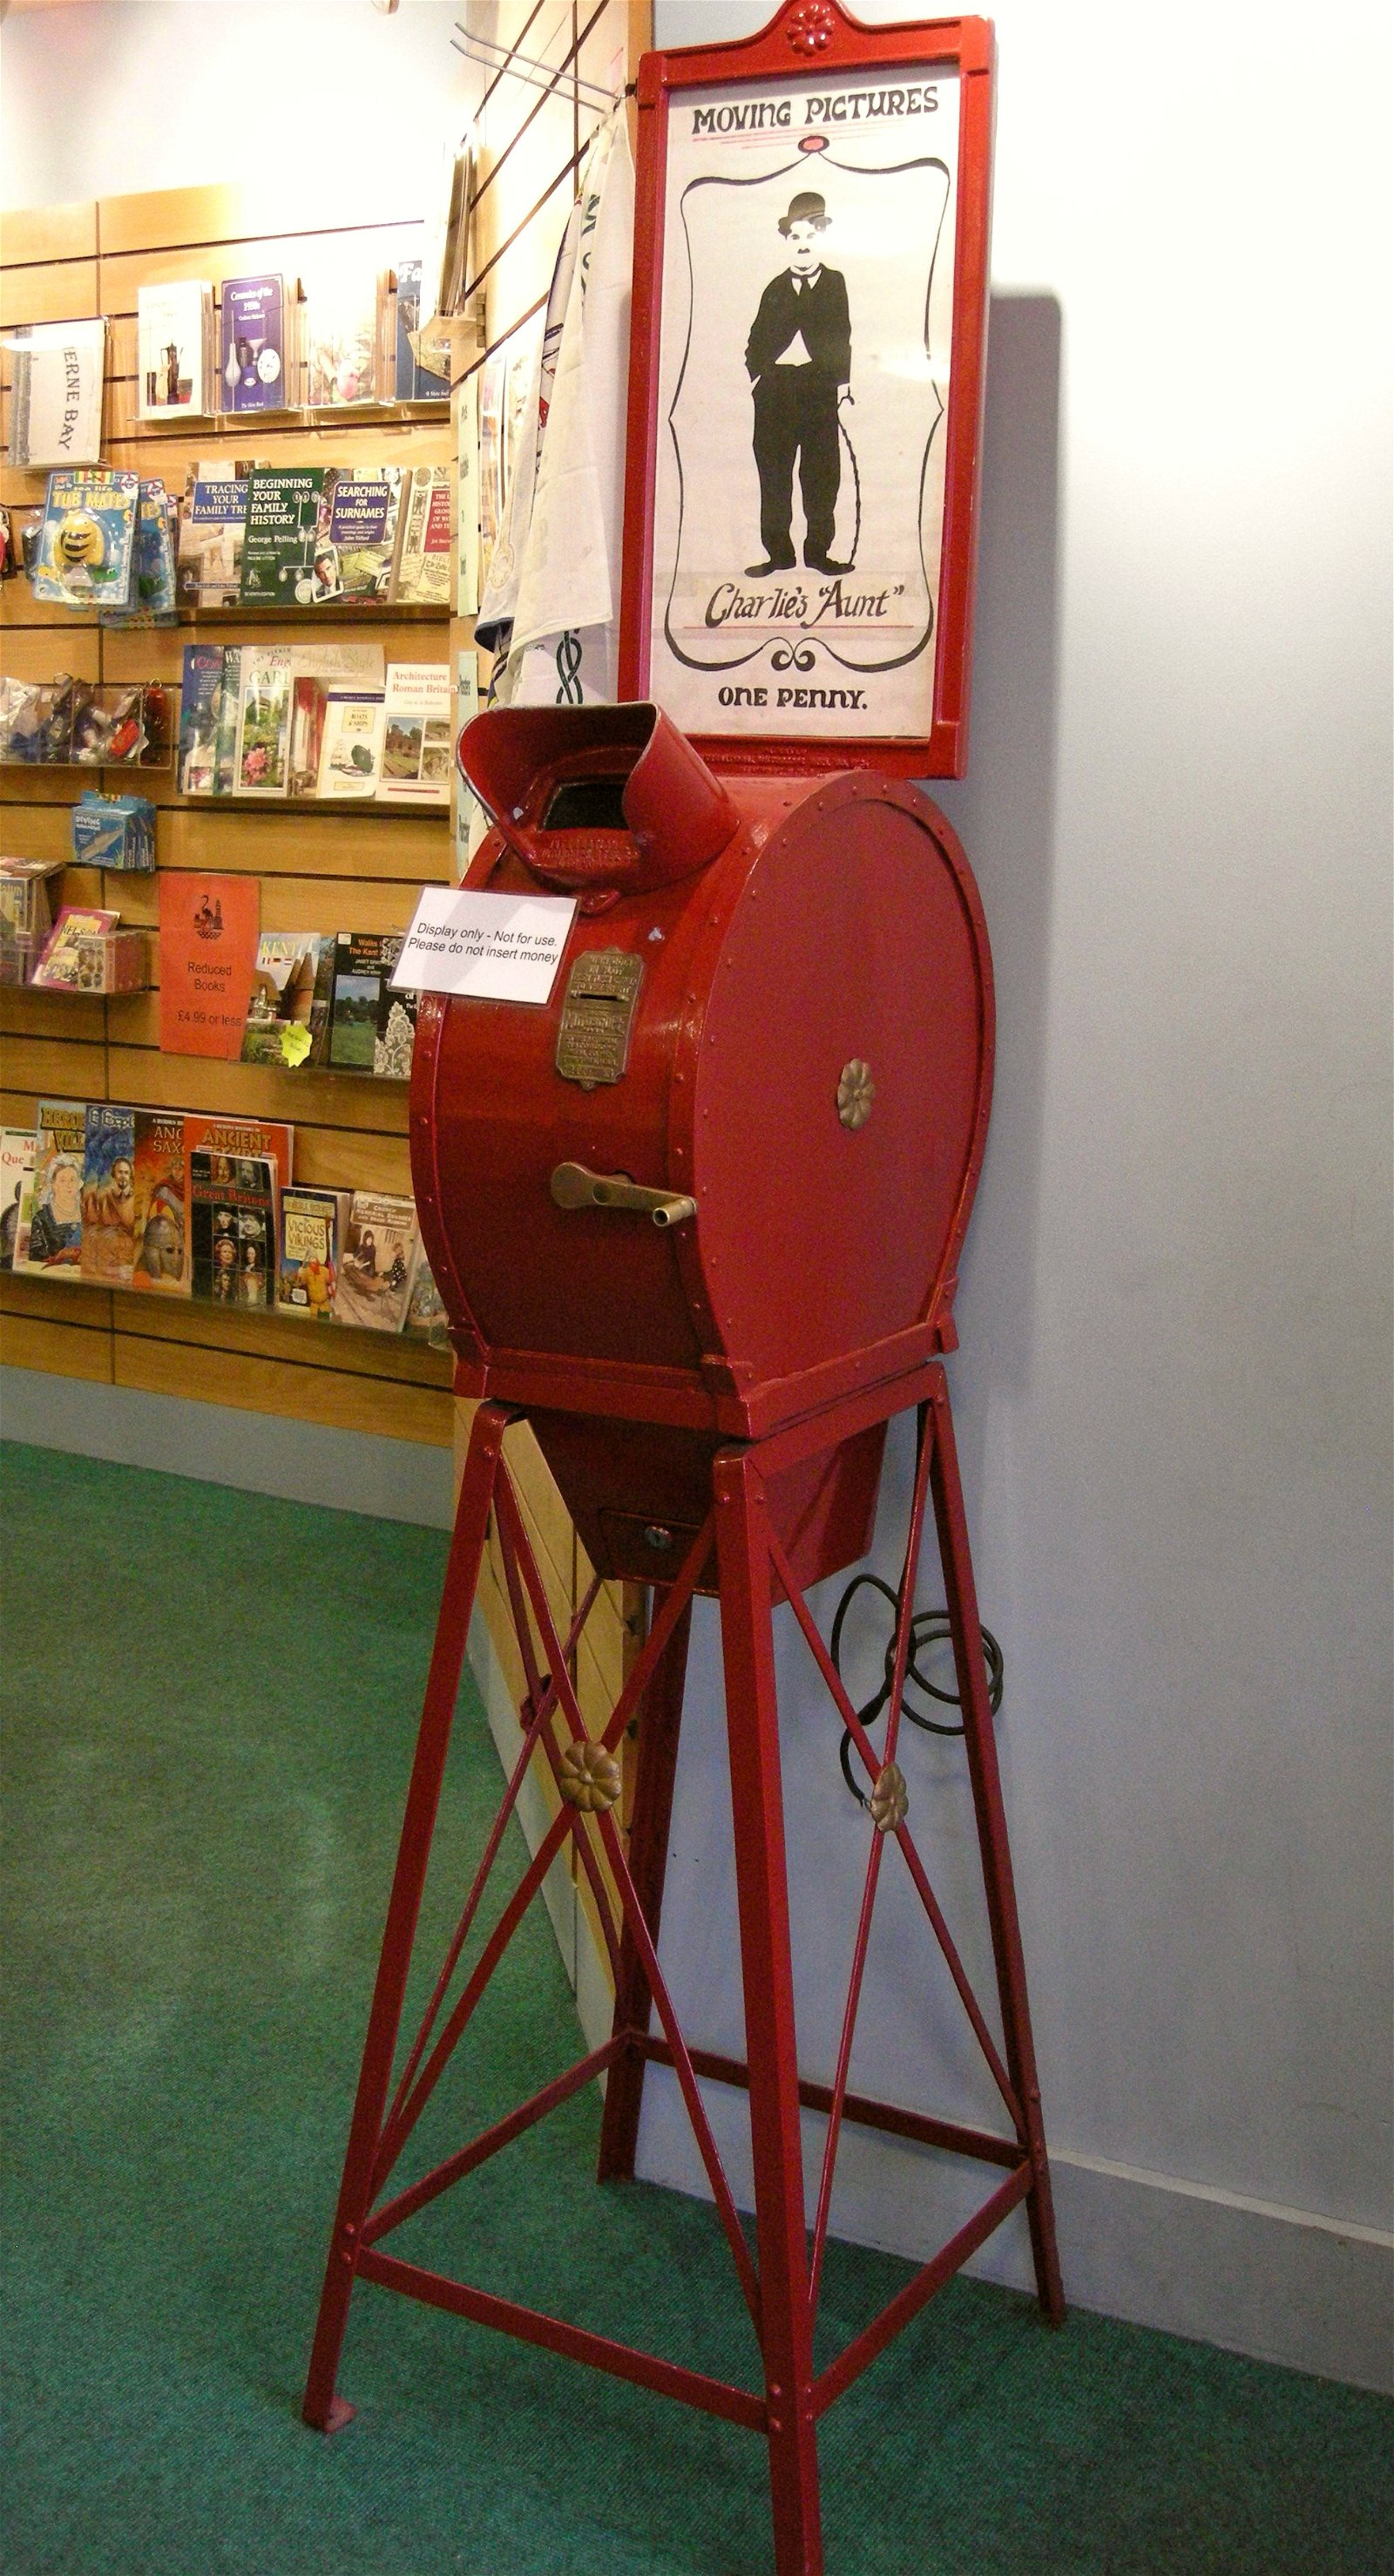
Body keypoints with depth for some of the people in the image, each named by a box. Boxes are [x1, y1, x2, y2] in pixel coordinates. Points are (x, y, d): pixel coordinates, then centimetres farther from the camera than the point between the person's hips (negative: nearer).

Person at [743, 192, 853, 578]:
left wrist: (841, 382, -2)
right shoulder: (776, 288, 13)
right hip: (775, 390, 1)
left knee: (822, 473, -1)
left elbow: (842, 337, 7)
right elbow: (757, 340, 12)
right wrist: (758, 374, -2)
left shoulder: (836, 283, 11)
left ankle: (818, 551, 6)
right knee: (773, 471, 1)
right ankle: (779, 552, 6)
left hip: (820, 390, -1)